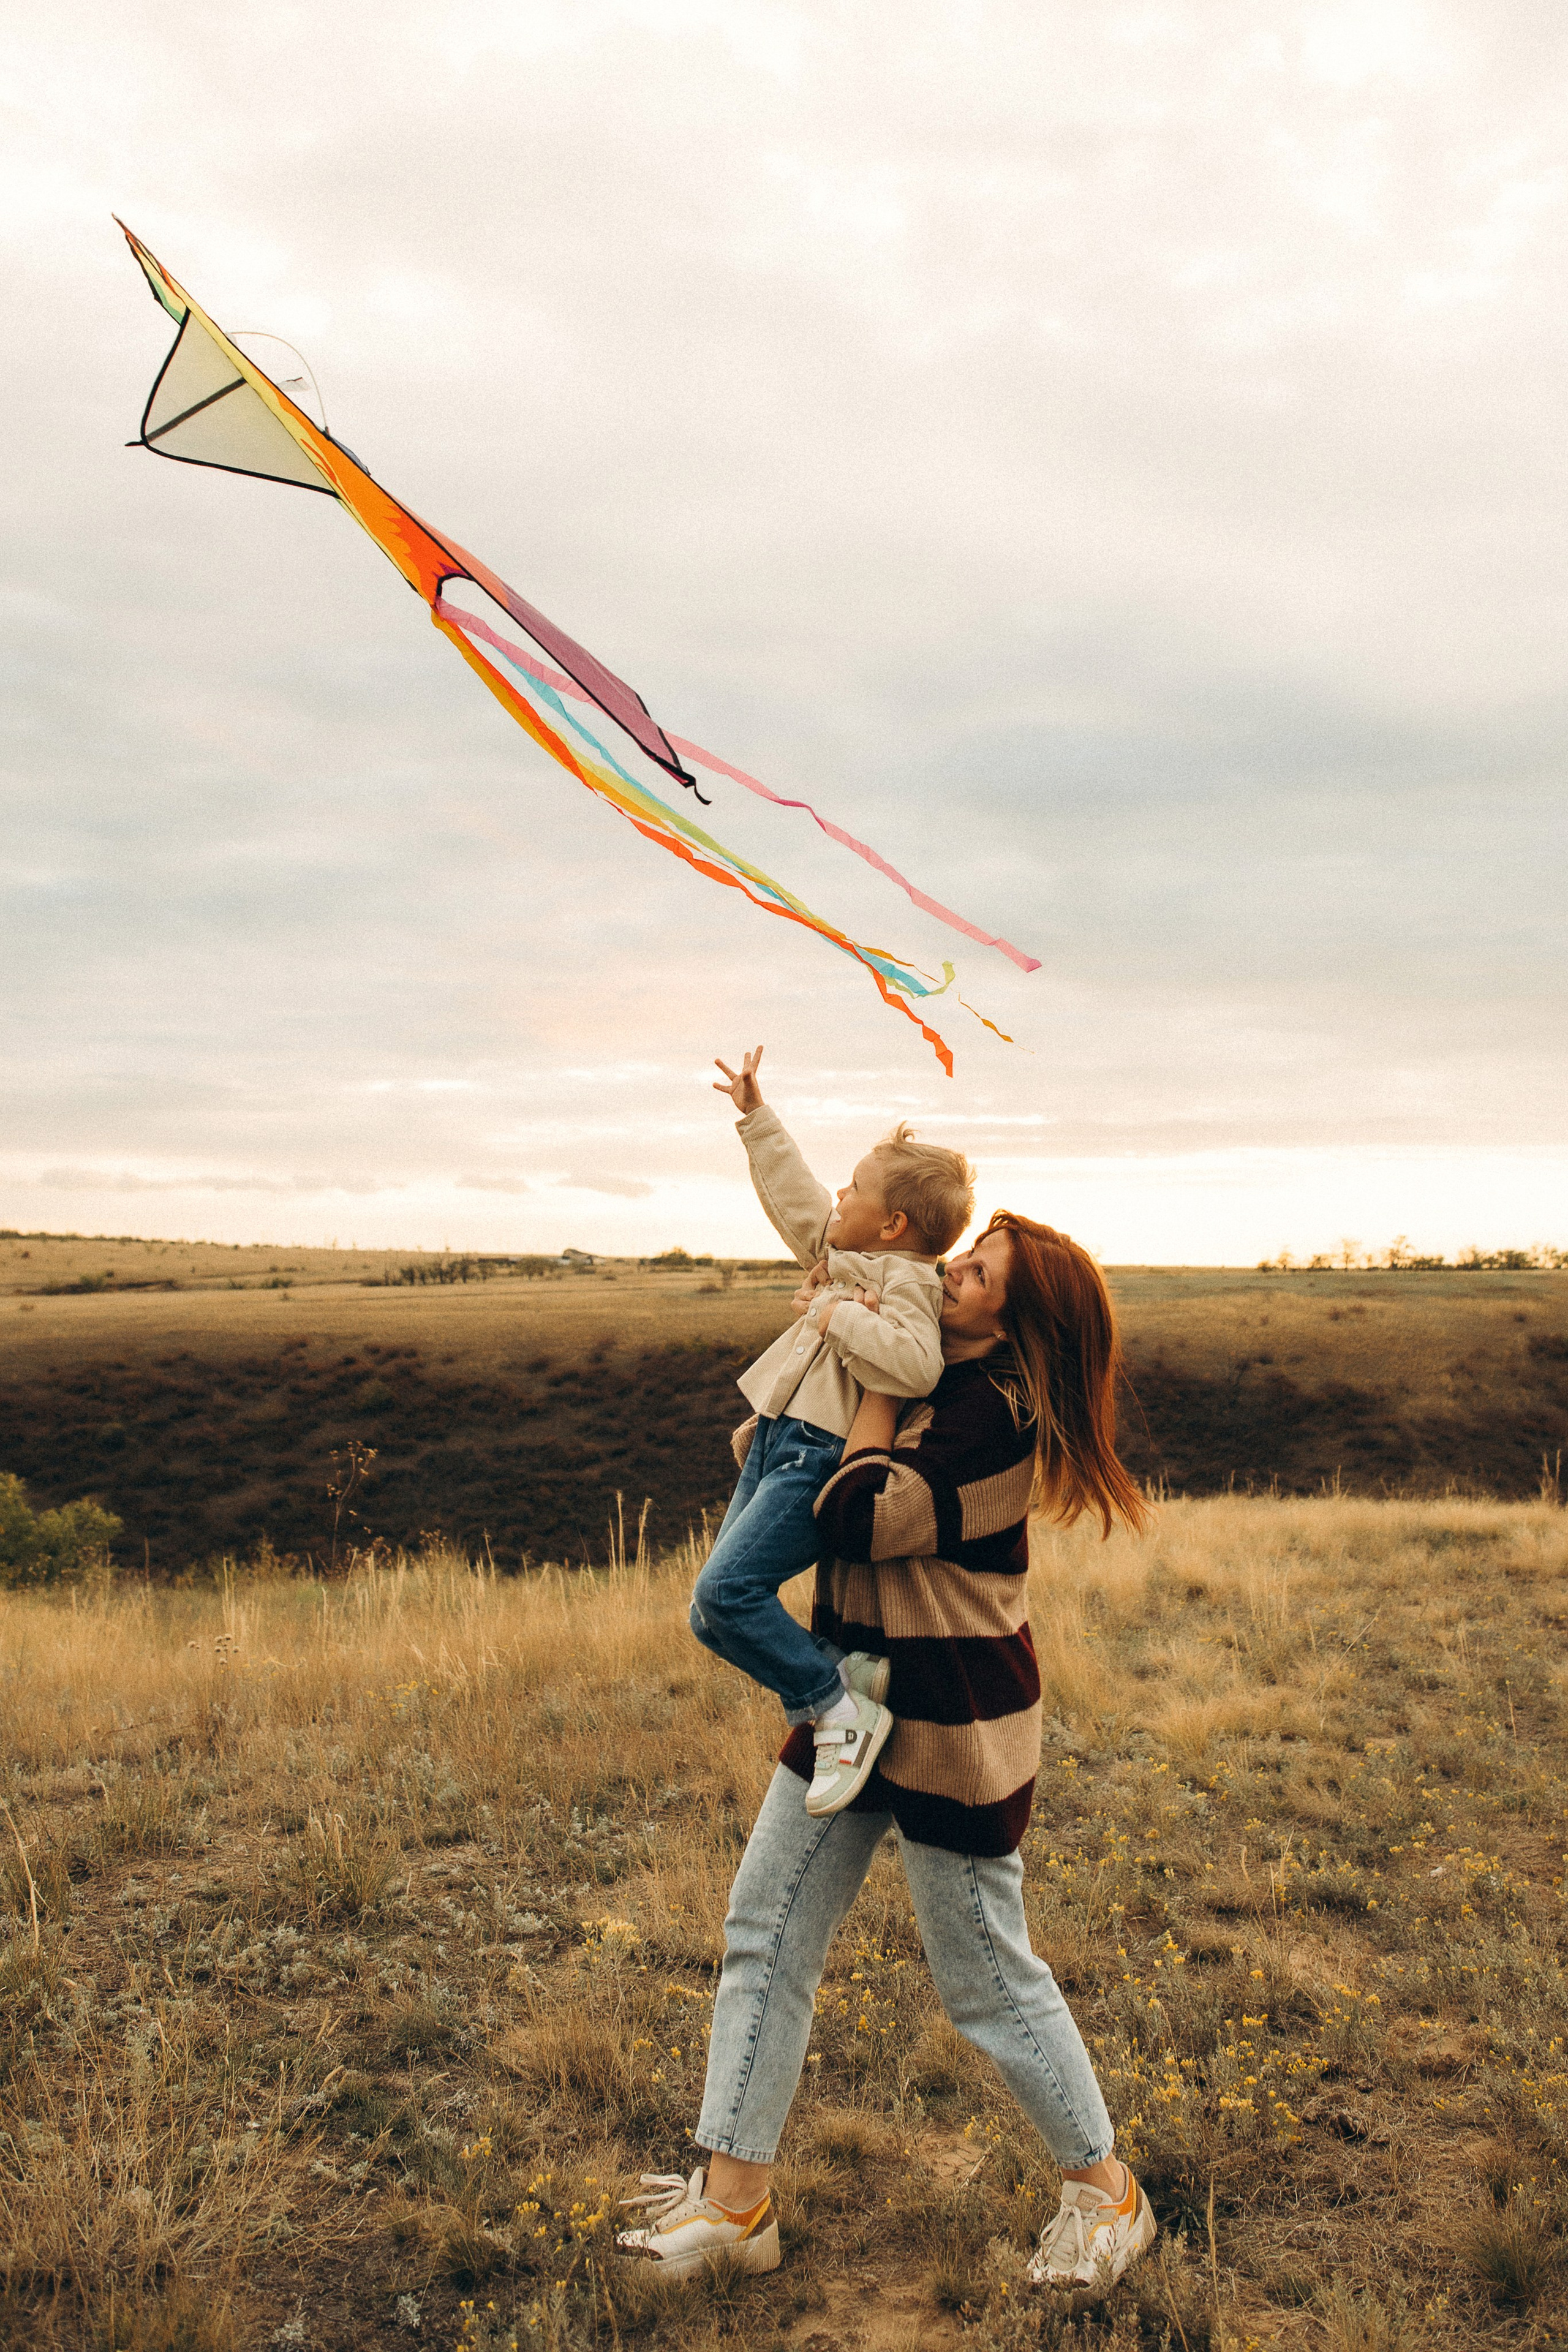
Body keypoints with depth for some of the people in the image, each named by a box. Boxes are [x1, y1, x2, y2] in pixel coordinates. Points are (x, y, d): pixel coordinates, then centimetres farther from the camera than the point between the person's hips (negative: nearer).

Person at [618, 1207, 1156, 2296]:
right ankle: (735, 2197, 21)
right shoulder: (939, 1381, 5)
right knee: (767, 1922, 10)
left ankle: (1106, 2190, 29)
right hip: (860, 1698, 9)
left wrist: (879, 1379, -20)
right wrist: (832, 1319, 7)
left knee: (989, 1972, 6)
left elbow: (862, 1518, -29)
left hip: (954, 1723, -9)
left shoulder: (995, 1420, -23)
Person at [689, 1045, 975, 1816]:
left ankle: (841, 1709, -10)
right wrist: (756, 1115, 33)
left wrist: (839, 1314, -23)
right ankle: (848, 1673, 5)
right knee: (715, 1618, 4)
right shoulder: (851, 1259, 16)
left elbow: (915, 1365, -32)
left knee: (727, 1589, -23)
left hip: (819, 1459, -10)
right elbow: (793, 1192, 30)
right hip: (777, 1449, 10)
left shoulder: (902, 1285, -13)